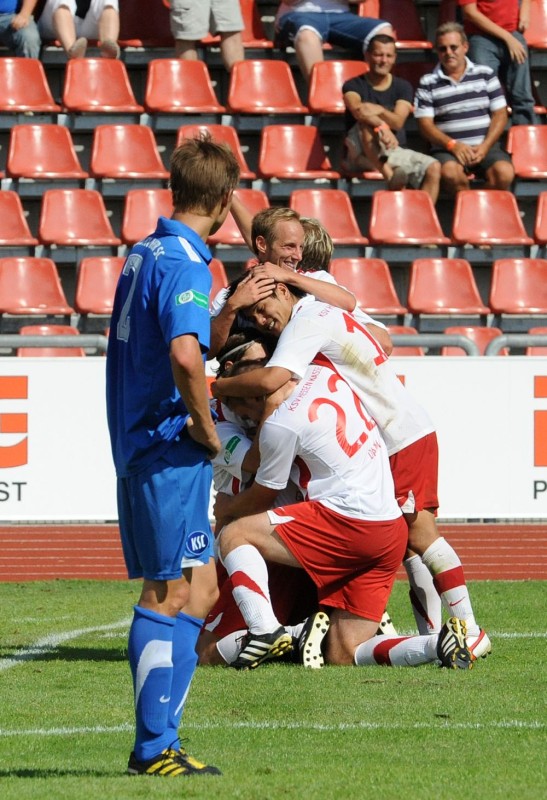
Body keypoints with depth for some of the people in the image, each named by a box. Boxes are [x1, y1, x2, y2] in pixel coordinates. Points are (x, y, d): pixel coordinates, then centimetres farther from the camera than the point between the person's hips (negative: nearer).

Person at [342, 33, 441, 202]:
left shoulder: (402, 87, 10)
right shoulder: (354, 85, 3)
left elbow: (398, 121, -9)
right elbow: (357, 110, -22)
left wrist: (380, 111, -31)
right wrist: (381, 126, -41)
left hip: (396, 152, 3)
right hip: (363, 154, -3)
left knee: (433, 168, -24)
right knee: (366, 122, -34)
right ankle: (389, 176, -49)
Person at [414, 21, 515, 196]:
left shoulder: (485, 75, 11)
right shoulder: (427, 83, 7)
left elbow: (500, 114, 8)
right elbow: (425, 124, 1)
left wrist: (485, 146, -8)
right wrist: (453, 145, -15)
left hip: (485, 146, 1)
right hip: (447, 149, -1)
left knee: (504, 173, -30)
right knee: (450, 173, -36)